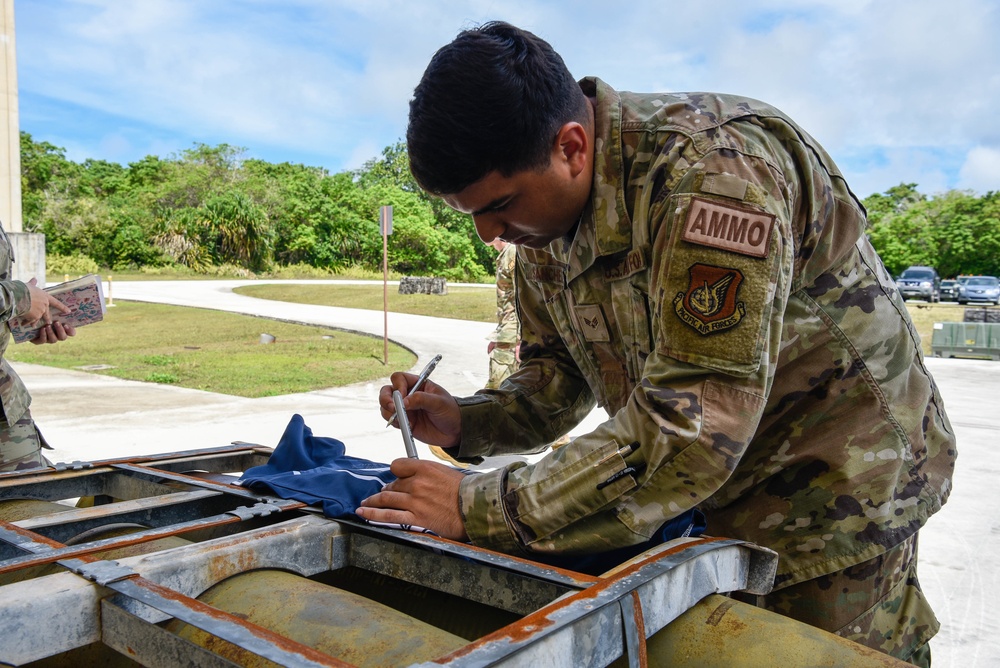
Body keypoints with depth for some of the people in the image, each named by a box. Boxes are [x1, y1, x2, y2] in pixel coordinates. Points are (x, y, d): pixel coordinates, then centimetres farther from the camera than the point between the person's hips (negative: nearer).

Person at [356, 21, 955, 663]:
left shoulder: (714, 166, -31)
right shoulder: (542, 213, -3)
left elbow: (690, 432, -36)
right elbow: (557, 376, 6)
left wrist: (477, 509, -31)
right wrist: (466, 422, -14)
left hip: (833, 494, -6)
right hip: (707, 497, 7)